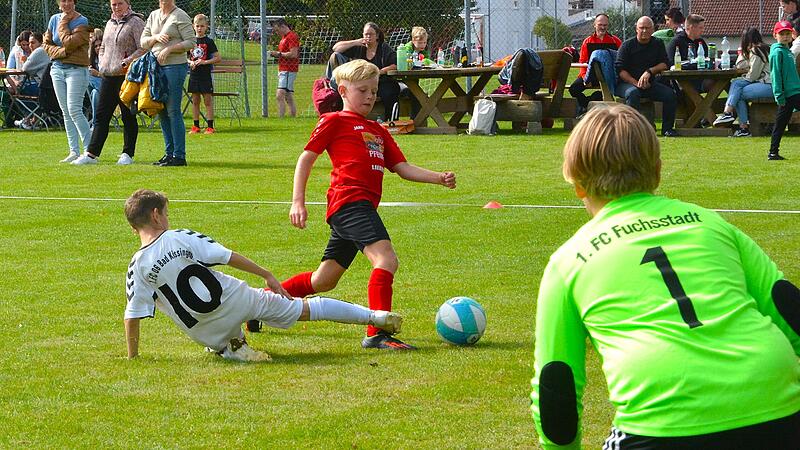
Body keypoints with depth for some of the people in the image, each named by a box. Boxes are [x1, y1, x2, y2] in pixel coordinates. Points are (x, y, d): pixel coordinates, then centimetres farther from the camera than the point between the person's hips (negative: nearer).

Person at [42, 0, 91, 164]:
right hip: (57, 69, 6)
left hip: (76, 69, -6)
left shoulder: (82, 22, -7)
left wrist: (63, 23, -8)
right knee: (66, 112, 6)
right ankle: (74, 151, 9)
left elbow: (69, 43, -18)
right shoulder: (54, 19, 10)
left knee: (74, 110, -15)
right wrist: (60, 51, -7)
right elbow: (47, 44, 12)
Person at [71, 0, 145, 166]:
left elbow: (143, 49, -12)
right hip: (108, 76, 7)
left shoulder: (135, 22, -5)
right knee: (101, 115, 3)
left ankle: (128, 154, 8)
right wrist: (101, 64, 13)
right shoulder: (110, 23, 18)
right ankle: (92, 154, 2)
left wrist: (126, 62, -20)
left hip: (126, 76, -7)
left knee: (128, 116, 1)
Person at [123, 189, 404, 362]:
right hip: (237, 301, -1)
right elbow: (229, 257, -6)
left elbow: (132, 317, -7)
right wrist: (268, 276, 2)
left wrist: (132, 357, 5)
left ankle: (230, 347, 3)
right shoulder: (181, 238, -8)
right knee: (306, 308, 13)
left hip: (208, 334, 1)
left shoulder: (137, 267, -7)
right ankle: (374, 316, 13)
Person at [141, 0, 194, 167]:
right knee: (161, 111, 8)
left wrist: (169, 48, -17)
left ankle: (179, 155, -6)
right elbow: (143, 42, 14)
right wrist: (156, 37, -6)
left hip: (175, 66, -7)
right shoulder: (153, 16, 15)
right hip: (156, 66, 7)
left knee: (173, 111, -9)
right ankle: (169, 153, 15)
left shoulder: (180, 16, -4)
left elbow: (191, 43, -10)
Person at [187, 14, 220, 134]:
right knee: (195, 101, 8)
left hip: (205, 75, -3)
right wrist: (190, 62, -6)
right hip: (194, 75, 3)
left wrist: (204, 62, -14)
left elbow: (217, 58, -4)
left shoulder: (209, 42, -2)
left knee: (208, 101, -2)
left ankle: (210, 126, -1)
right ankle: (196, 126, 13)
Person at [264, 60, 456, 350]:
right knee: (386, 259, -25)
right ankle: (377, 334, -31)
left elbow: (403, 168, 21)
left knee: (324, 280, 14)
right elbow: (306, 158, 3)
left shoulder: (377, 130, 27)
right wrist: (298, 202, -6)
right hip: (350, 202, -9)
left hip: (363, 207, 9)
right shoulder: (335, 121, 5)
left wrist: (439, 178, 6)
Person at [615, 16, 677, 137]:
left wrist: (649, 71, -17)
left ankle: (667, 128, -9)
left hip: (649, 84, 4)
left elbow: (665, 64, 1)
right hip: (626, 83, -4)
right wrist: (636, 83, -22)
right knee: (633, 93, -38)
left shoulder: (658, 45, 11)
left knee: (670, 93, -18)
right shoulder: (627, 45, -2)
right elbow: (620, 69, -10)